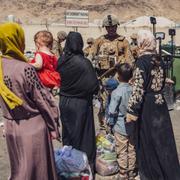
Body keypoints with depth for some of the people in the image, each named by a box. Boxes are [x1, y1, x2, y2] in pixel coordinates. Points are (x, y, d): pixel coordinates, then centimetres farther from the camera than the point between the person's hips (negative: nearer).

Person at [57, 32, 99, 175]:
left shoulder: (61, 61, -6)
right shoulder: (83, 63, -21)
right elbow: (94, 86, -20)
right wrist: (94, 90, 1)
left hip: (64, 102, 5)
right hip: (80, 103, -5)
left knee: (68, 133, 19)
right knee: (82, 134, 8)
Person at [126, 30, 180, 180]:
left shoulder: (142, 60, -15)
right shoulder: (159, 59, 6)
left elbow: (138, 88, -19)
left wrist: (131, 110, -16)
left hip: (147, 105, -6)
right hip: (160, 103, 7)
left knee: (148, 141, 6)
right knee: (163, 140, 13)